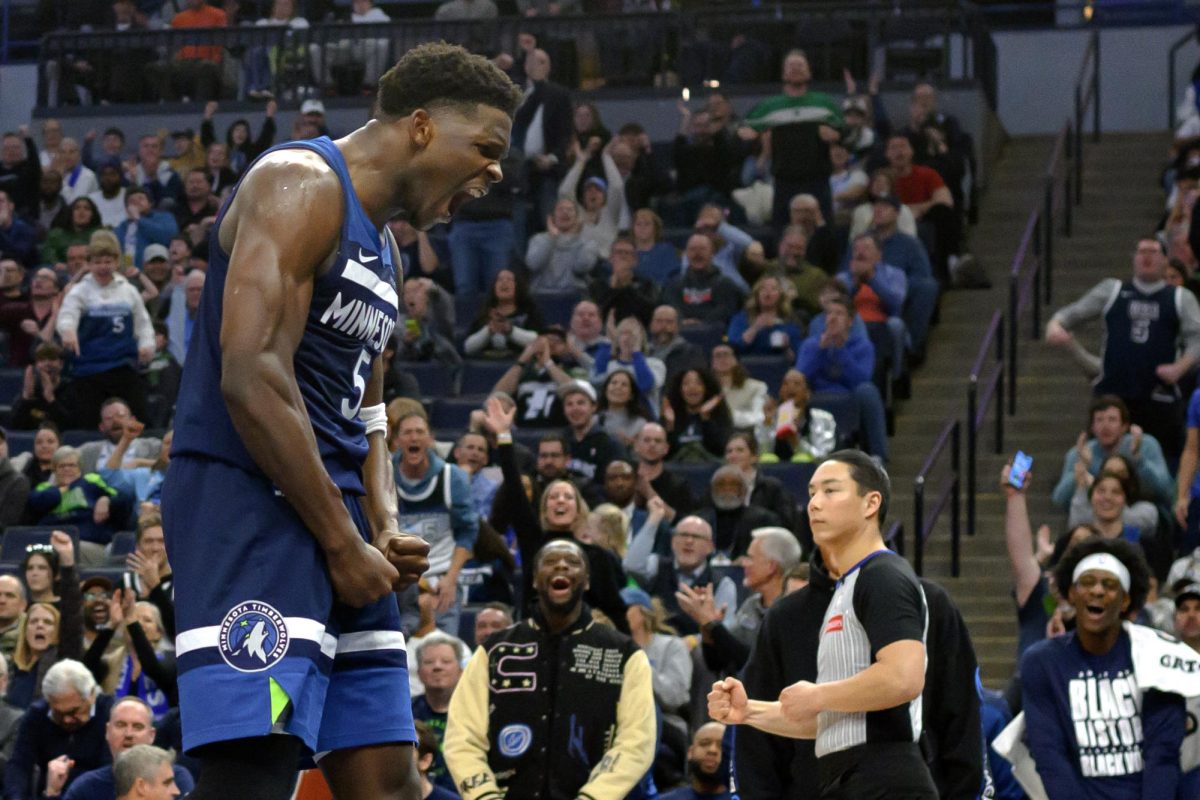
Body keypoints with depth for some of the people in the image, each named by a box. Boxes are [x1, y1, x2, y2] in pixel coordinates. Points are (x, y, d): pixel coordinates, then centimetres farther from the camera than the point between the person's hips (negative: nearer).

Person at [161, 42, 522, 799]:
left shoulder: (382, 247, 22)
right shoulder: (302, 185, -9)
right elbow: (252, 376, -19)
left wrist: (385, 530, 7)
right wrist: (342, 541, -16)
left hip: (332, 514, 10)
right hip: (250, 501, -10)